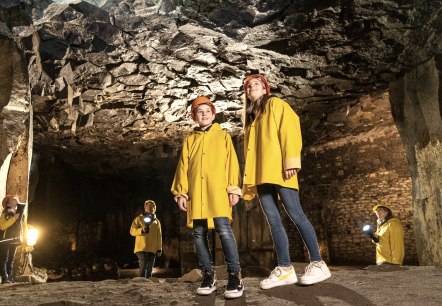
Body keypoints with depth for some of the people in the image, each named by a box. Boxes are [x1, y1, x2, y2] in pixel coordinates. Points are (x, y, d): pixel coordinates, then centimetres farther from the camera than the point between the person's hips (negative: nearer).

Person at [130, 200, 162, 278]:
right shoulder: (139, 219, 6)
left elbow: (159, 236, 14)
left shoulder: (156, 221, 16)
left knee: (149, 268, 7)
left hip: (152, 249, 4)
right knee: (143, 266, -14)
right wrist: (142, 230, -19)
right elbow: (132, 231, -2)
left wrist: (159, 248, 9)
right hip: (141, 248, -4)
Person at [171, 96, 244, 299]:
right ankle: (208, 275, 13)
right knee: (199, 234, 3)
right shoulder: (189, 140, 19)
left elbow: (232, 162, 6)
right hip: (195, 193, 3)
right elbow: (183, 167, 14)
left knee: (224, 229, -15)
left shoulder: (223, 135, 13)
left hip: (218, 191, -3)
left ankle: (234, 276, -9)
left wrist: (233, 188, -3)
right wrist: (181, 192, 5)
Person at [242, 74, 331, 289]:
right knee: (273, 220, 2)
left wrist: (291, 160, -19)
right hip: (260, 174, 7)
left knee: (295, 214, -10)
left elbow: (289, 129, -7)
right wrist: (248, 180, 16)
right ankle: (285, 269, 5)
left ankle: (318, 264, -3)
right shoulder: (251, 117, 27)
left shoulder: (276, 104, 8)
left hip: (278, 169, -7)